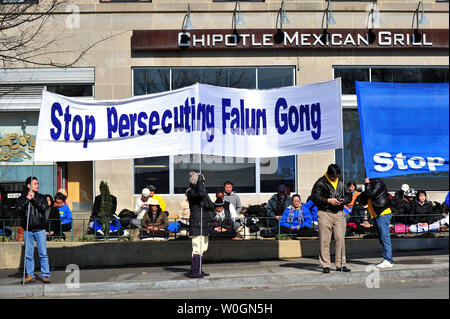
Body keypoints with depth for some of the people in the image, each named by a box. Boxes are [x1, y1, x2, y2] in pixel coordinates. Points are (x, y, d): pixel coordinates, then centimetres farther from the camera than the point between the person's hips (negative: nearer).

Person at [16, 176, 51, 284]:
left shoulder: (41, 197, 10)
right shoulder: (22, 198, 8)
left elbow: (43, 206, -8)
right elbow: (19, 209, -7)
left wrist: (34, 197, -11)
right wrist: (27, 199, -13)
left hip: (40, 229, -1)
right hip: (27, 230, 1)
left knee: (43, 254, -4)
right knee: (28, 255, 4)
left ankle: (45, 275, 1)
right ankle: (30, 275, 12)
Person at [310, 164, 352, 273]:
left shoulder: (341, 182, 13)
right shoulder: (320, 183, -2)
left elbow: (349, 195, 19)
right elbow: (314, 197, -5)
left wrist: (344, 200, -3)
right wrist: (328, 200, -14)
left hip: (339, 213, 4)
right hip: (325, 214, -4)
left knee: (340, 239, 3)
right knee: (325, 240, -3)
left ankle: (340, 264, 11)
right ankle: (325, 265, 3)